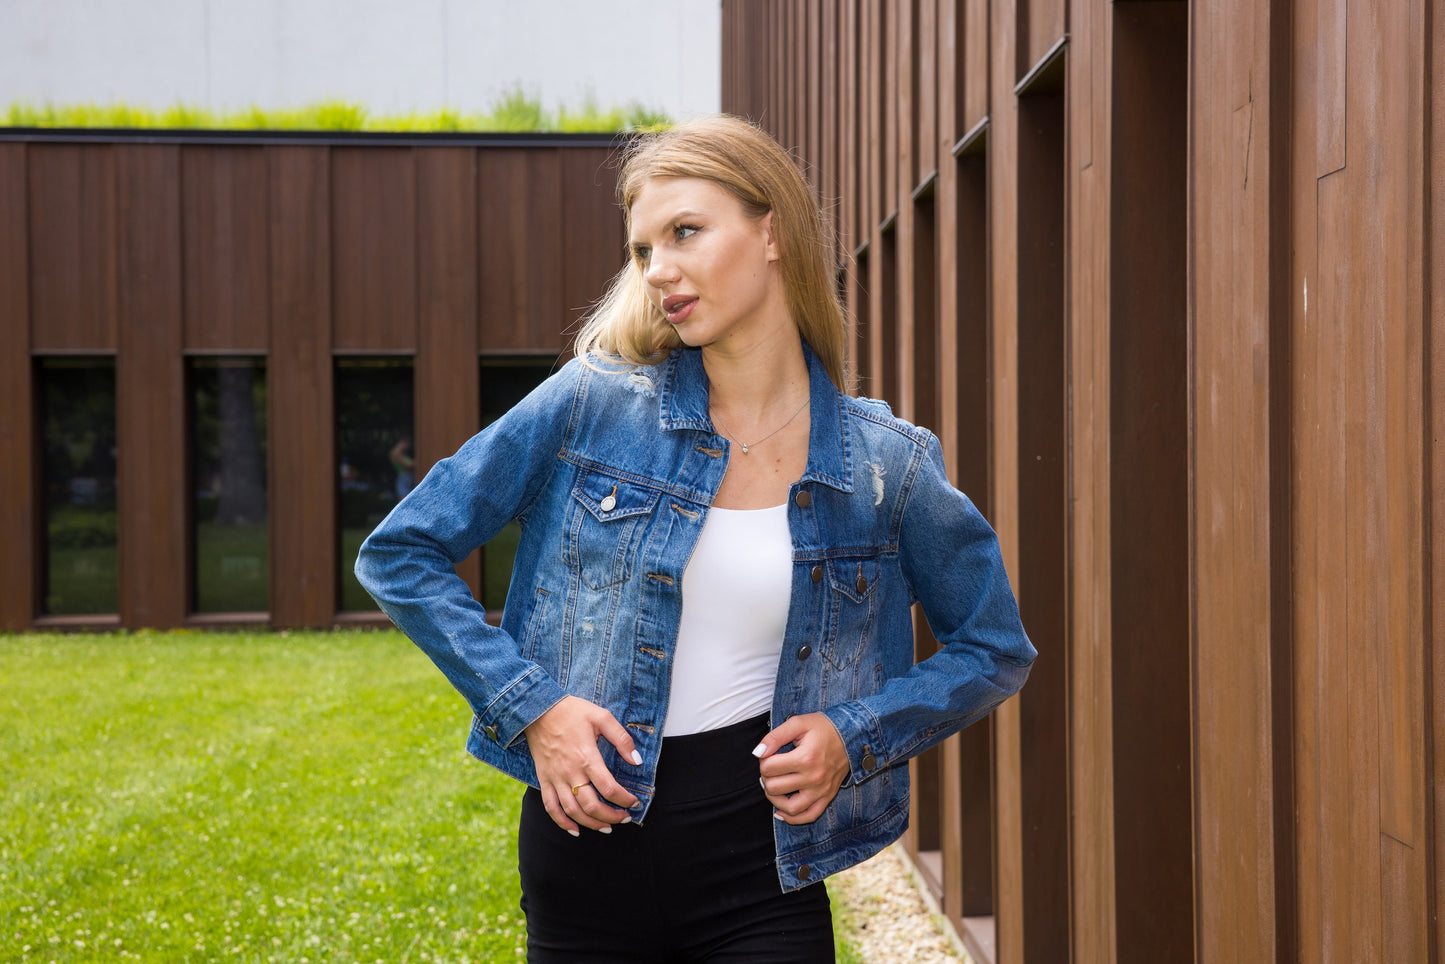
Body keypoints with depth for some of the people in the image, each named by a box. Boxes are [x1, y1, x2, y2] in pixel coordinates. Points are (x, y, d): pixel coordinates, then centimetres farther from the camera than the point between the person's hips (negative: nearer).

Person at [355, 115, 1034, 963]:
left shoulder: (885, 464, -2)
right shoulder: (594, 405, -3)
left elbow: (997, 650, 10)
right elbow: (400, 554, 1)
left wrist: (856, 735, -5)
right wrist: (532, 705, -8)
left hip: (758, 867, 0)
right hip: (589, 840, 1)